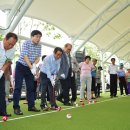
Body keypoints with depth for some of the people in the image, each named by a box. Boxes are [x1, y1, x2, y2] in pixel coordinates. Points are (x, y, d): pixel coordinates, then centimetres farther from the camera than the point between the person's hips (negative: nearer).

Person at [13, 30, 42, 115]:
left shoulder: (39, 46, 2)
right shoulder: (26, 43, -16)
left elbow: (38, 57, 3)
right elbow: (25, 56, -21)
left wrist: (34, 65, -16)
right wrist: (31, 67, -24)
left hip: (30, 67, 6)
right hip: (21, 66, -6)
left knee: (31, 87, 7)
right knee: (18, 87, -7)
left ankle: (31, 106, 15)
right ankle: (16, 107, -5)